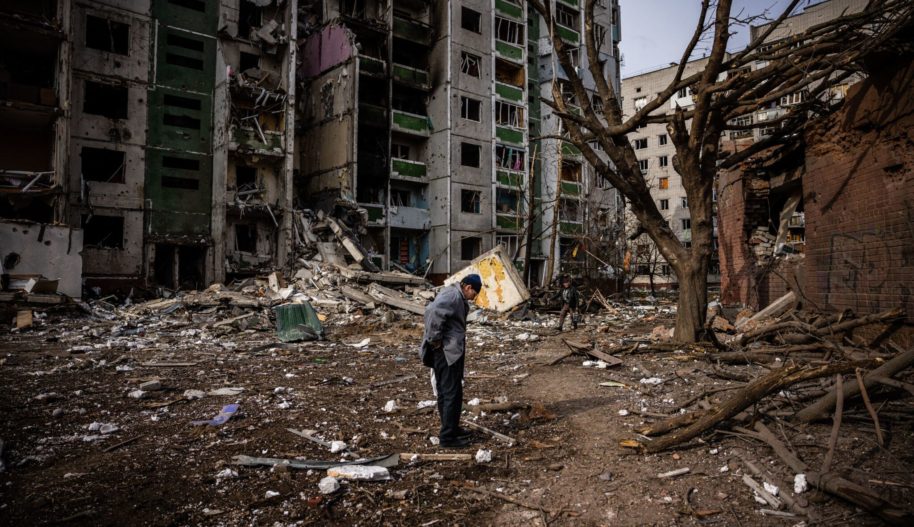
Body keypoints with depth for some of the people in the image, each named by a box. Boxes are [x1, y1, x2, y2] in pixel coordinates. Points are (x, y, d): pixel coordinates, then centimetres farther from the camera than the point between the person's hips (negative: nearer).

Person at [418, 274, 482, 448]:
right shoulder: (453, 296, -16)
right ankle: (447, 437, 4)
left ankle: (452, 429, 31)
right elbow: (433, 312, -34)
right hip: (446, 351, -10)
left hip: (451, 351, 10)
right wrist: (435, 339, -24)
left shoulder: (457, 296, 16)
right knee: (451, 394, -4)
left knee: (446, 392, 18)